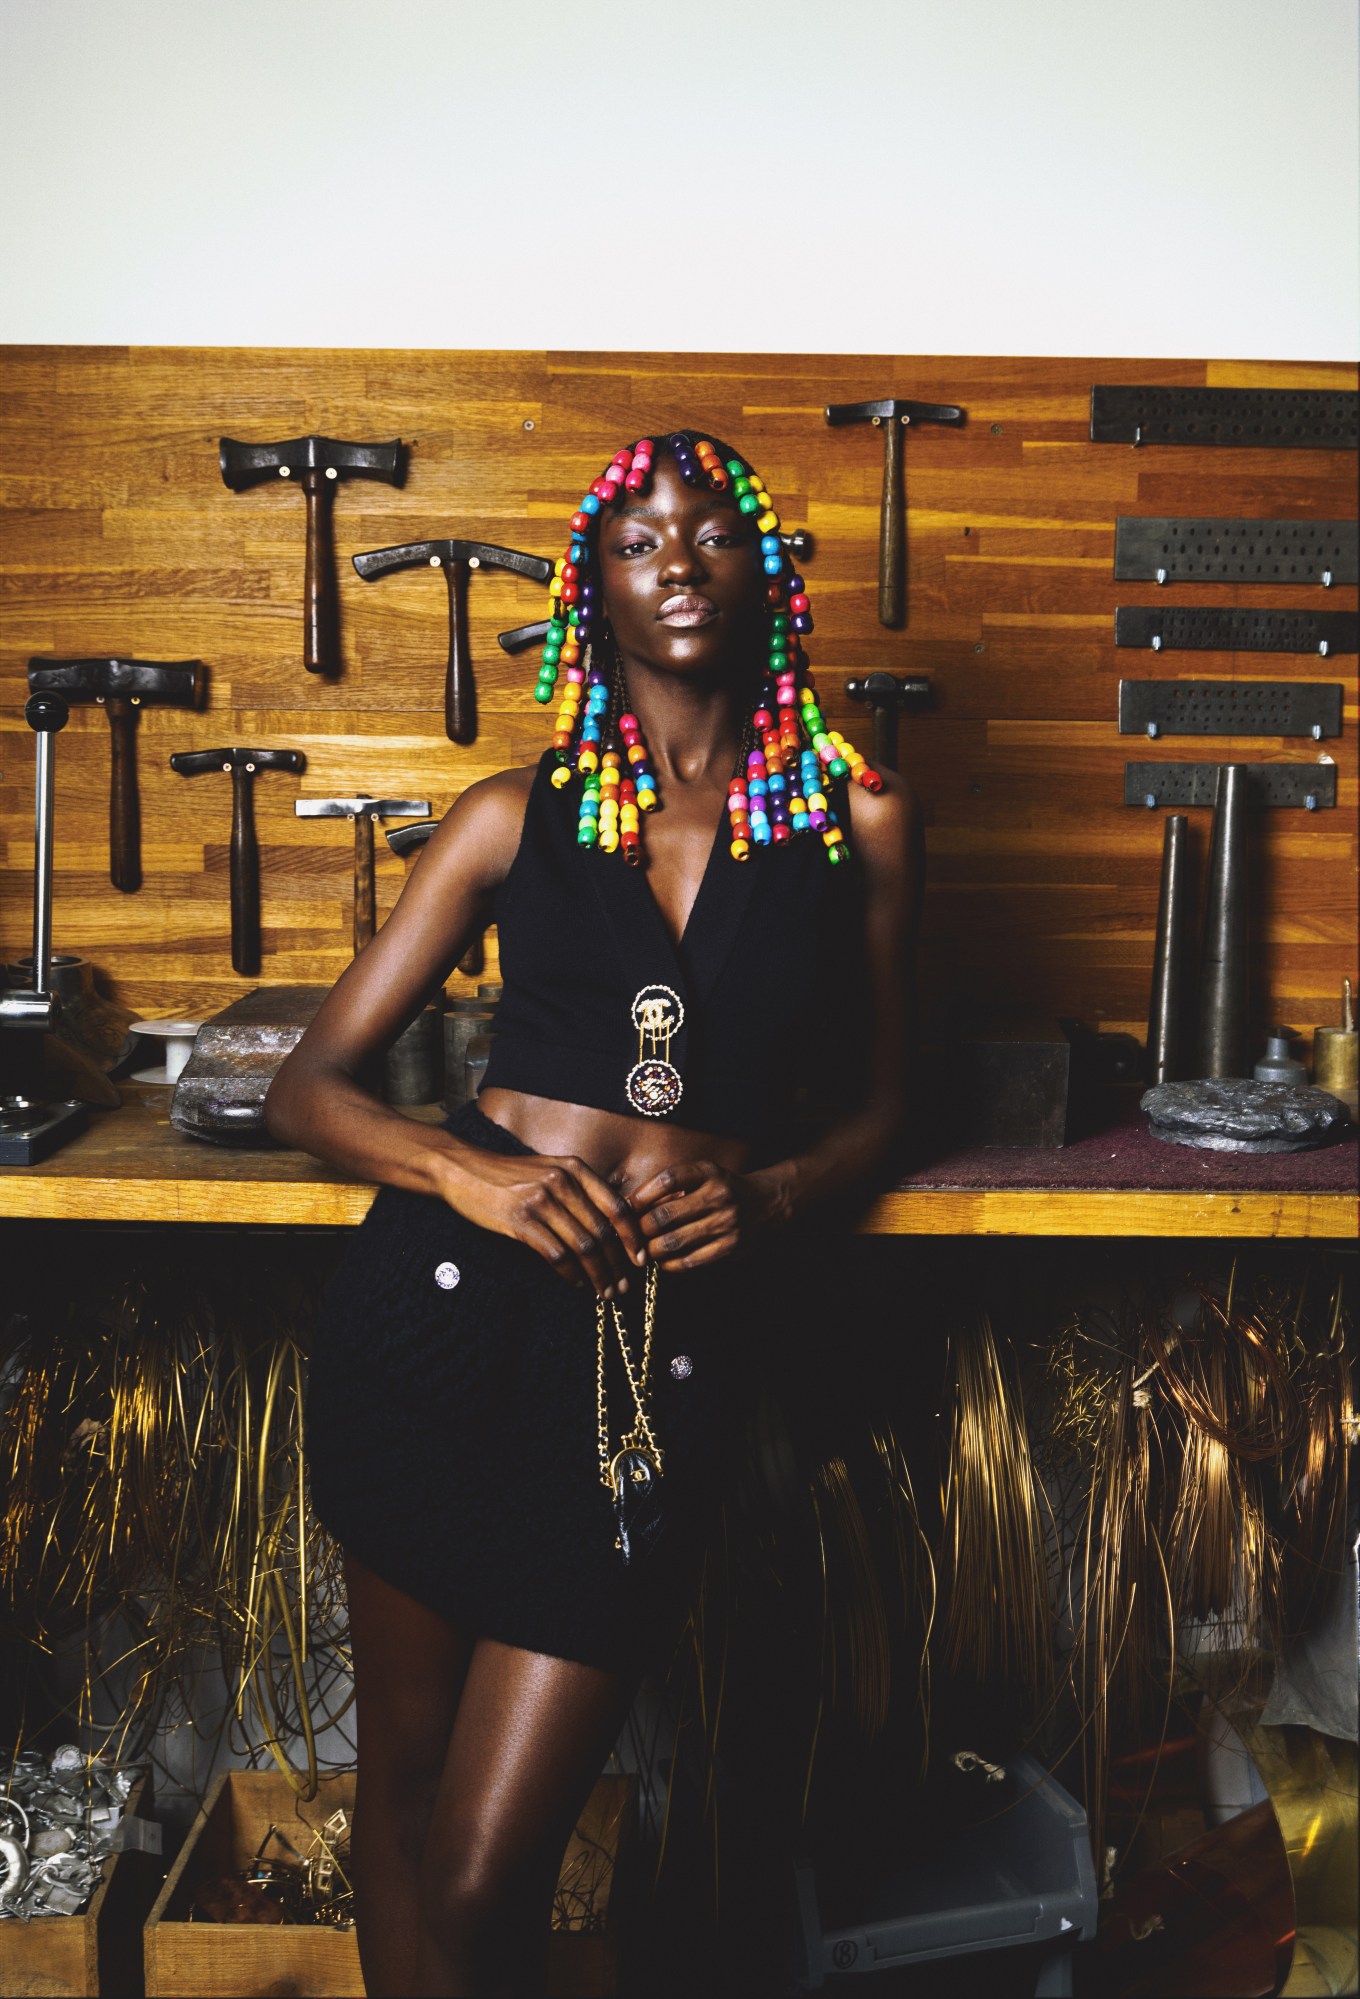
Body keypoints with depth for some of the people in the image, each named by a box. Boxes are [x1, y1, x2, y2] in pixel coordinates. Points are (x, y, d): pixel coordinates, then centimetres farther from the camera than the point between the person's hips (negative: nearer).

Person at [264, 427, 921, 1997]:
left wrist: (773, 1194, -6)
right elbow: (308, 1087, 8)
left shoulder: (859, 825, 9)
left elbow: (874, 1106, 16)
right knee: (402, 1785, 14)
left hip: (678, 1334, -1)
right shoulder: (516, 815, 8)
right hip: (453, 1295, 1)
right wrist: (465, 1169, -12)